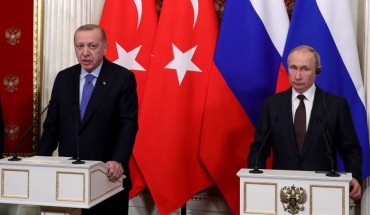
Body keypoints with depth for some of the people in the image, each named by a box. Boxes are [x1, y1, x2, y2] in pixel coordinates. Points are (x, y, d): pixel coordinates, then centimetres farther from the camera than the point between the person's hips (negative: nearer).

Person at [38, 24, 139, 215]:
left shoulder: (123, 78, -6)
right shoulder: (63, 78, 7)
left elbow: (128, 125, -12)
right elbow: (52, 125, 9)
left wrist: (119, 161, -26)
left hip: (108, 176, -3)